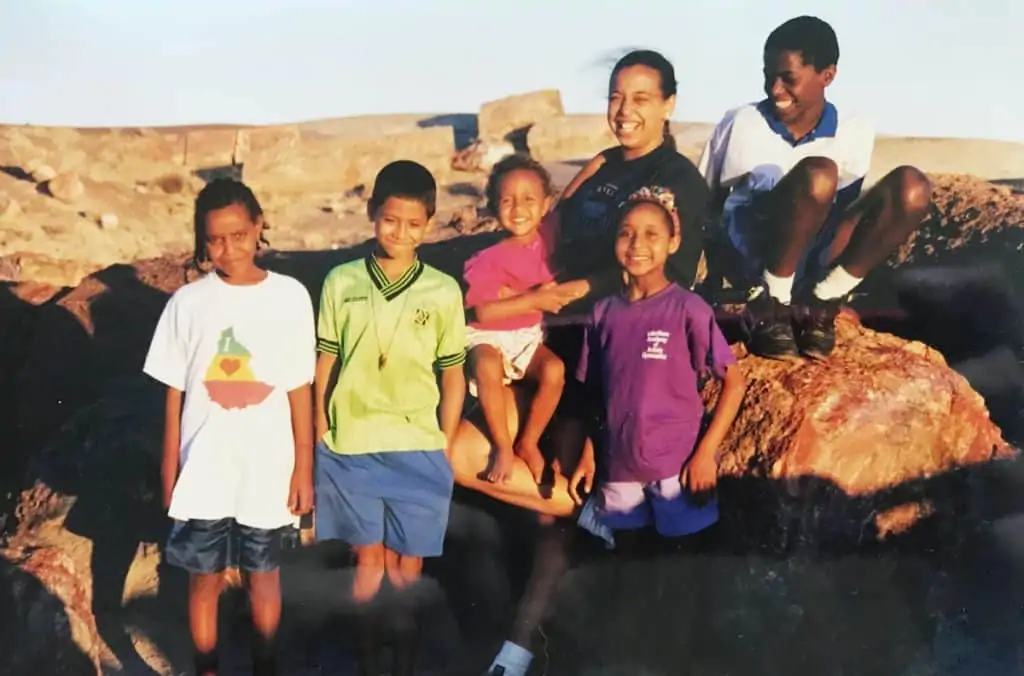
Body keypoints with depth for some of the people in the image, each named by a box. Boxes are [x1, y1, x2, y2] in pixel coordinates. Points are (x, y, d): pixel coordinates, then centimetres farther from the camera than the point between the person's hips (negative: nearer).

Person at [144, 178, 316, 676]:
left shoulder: (290, 297, -6)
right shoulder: (187, 302, -4)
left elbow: (299, 390, -2)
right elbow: (175, 392, 2)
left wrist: (304, 468, -1)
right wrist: (169, 468, 3)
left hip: (268, 469, 0)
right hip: (203, 471, 1)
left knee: (264, 576, 15)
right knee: (205, 578, 13)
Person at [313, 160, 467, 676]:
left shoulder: (443, 291, -2)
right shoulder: (341, 283, 0)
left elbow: (453, 375, 3)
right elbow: (324, 363, 4)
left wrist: (444, 445, 2)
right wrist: (321, 434, 3)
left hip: (418, 448, 0)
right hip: (350, 446, 0)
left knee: (407, 563, 8)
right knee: (369, 559, 10)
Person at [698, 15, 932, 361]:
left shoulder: (854, 132, 4)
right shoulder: (741, 123, -2)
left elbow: (843, 212, 7)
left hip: (808, 261, 3)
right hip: (748, 255, -3)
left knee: (911, 187, -18)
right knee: (817, 175, -33)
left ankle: (821, 304, -10)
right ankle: (768, 306, -16)